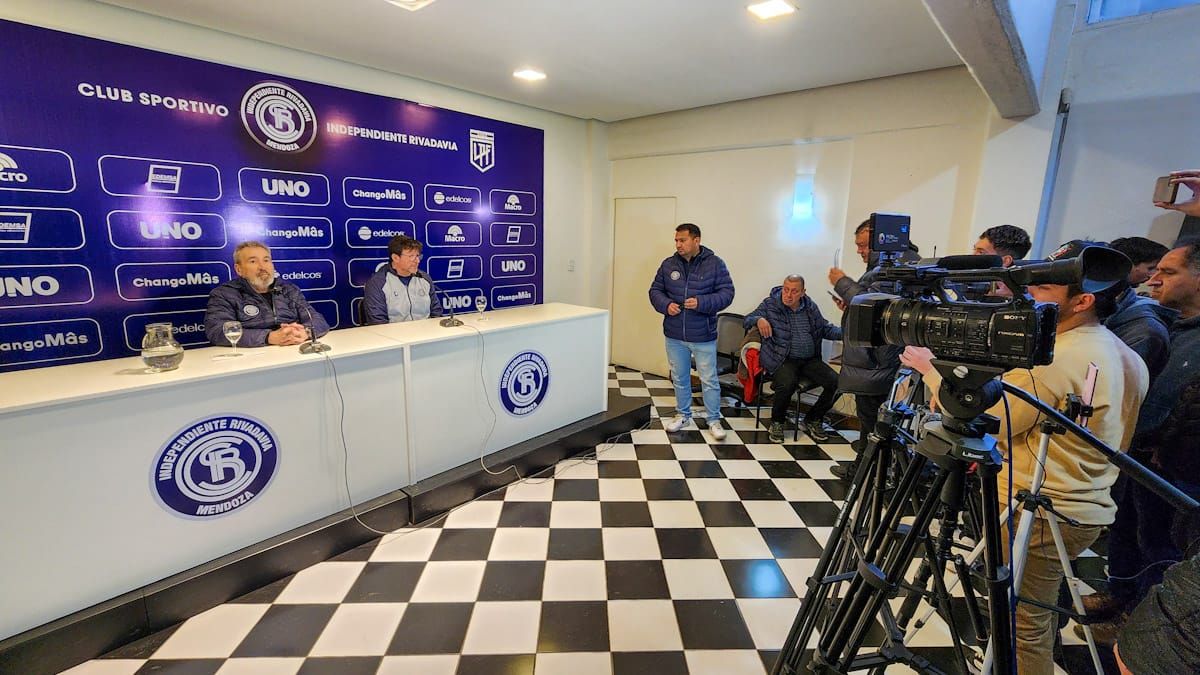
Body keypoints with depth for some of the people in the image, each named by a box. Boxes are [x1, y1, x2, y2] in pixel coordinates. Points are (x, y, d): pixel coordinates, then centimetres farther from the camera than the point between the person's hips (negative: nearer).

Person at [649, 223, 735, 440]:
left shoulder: (715, 264, -6)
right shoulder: (668, 265, 3)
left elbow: (726, 293, -8)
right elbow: (655, 290, 9)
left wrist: (701, 303, -23)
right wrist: (666, 305, -12)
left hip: (703, 336, -3)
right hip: (674, 335, 3)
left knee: (709, 380, 5)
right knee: (679, 378, 16)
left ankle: (714, 420, 22)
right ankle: (683, 415, 35)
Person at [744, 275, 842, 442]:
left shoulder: (810, 306, 13)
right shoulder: (770, 304, 1)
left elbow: (825, 328, 20)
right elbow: (748, 319, 2)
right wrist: (759, 320, -21)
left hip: (810, 359, 5)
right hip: (782, 359, -5)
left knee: (835, 382, -15)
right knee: (787, 384, -35)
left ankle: (812, 420, 11)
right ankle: (777, 422, -4)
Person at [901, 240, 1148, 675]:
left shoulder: (1054, 358, -24)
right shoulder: (1129, 359, 8)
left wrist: (930, 369, -12)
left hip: (1037, 513, -9)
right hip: (1088, 511, 10)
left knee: (1025, 626, 5)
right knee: (1040, 616, 24)